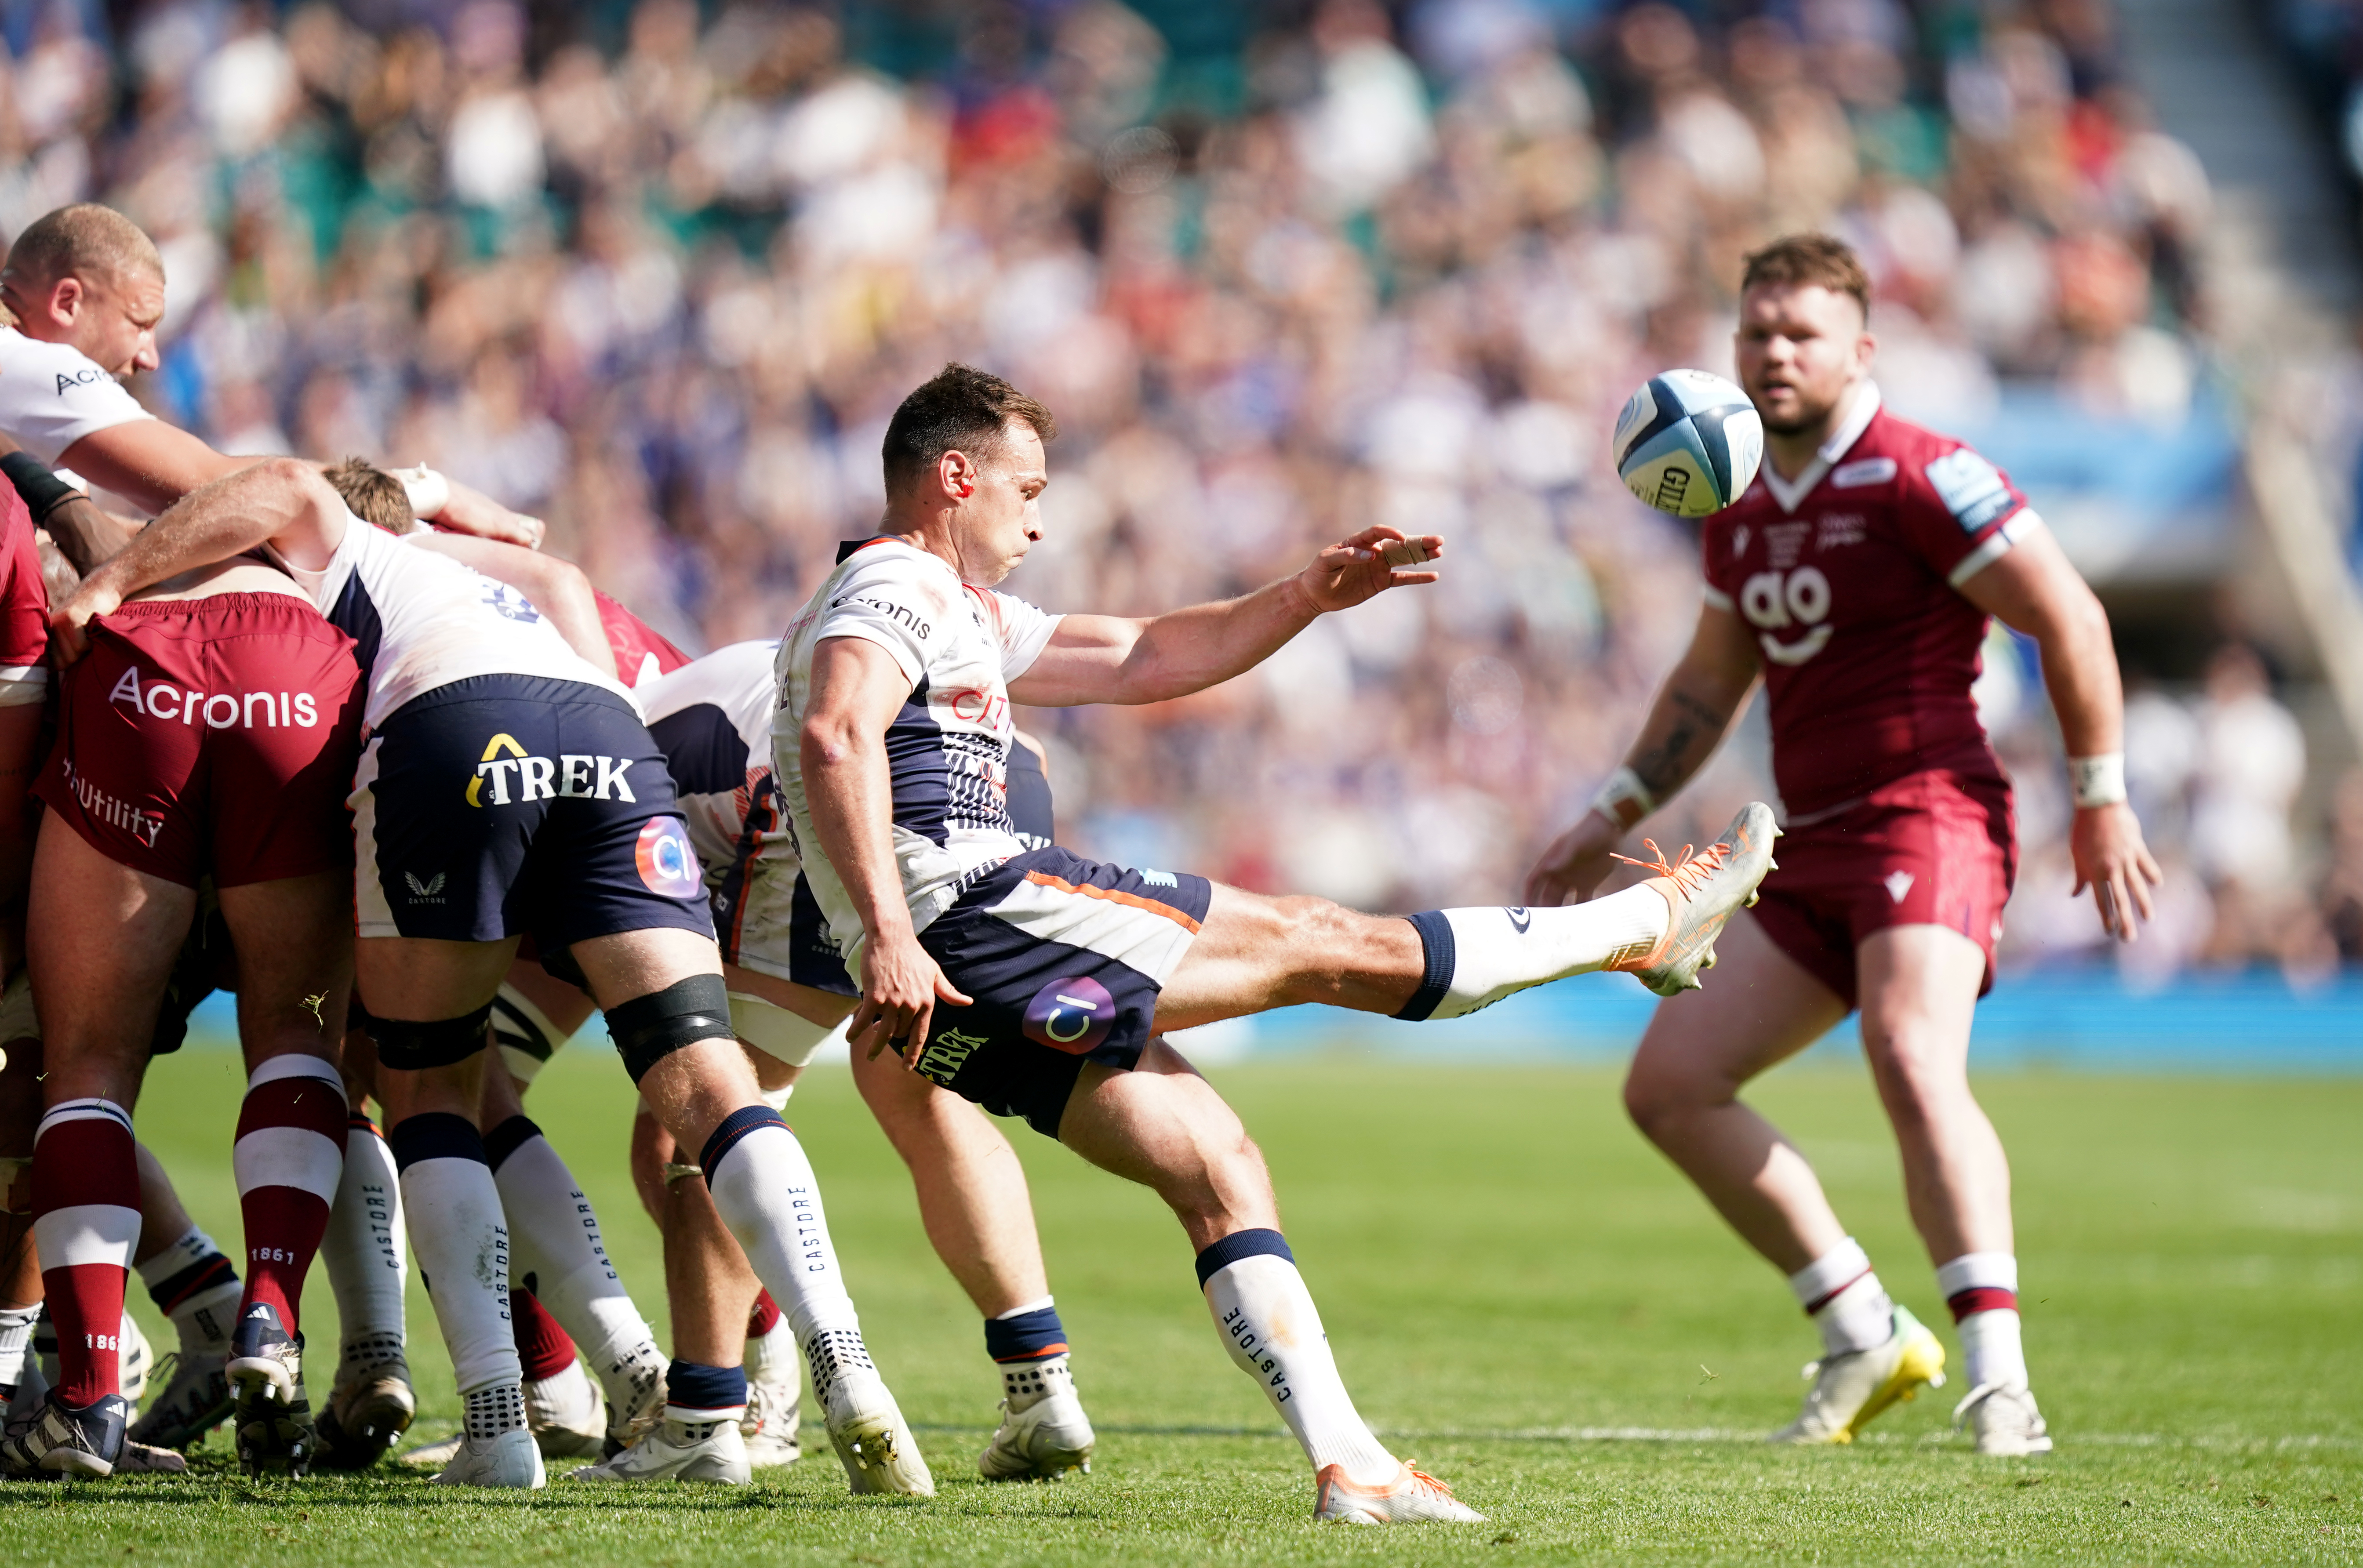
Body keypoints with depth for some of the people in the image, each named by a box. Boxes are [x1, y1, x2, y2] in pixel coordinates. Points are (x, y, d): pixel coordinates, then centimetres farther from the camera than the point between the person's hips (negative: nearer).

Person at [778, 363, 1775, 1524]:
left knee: (1216, 1166, 5)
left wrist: (1311, 595, 20)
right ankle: (1648, 927, 6)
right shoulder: (896, 586, -5)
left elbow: (1148, 660, 30)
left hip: (974, 1011, 11)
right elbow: (835, 737, -24)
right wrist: (889, 939, -32)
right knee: (1324, 946, -2)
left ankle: (1347, 1463, -2)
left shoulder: (965, 613, 28)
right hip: (970, 912, -11)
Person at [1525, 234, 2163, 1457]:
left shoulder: (1919, 478, -10)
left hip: (1925, 817, -9)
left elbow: (2070, 619, -10)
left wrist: (2101, 799, -10)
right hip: (1809, 848, 9)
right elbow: (1708, 684, 27)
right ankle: (1866, 1337, 10)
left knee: (1914, 1061, -31)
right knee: (1669, 1084, 2)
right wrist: (1614, 818, 22)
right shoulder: (1740, 511, 13)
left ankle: (1998, 1378, -35)